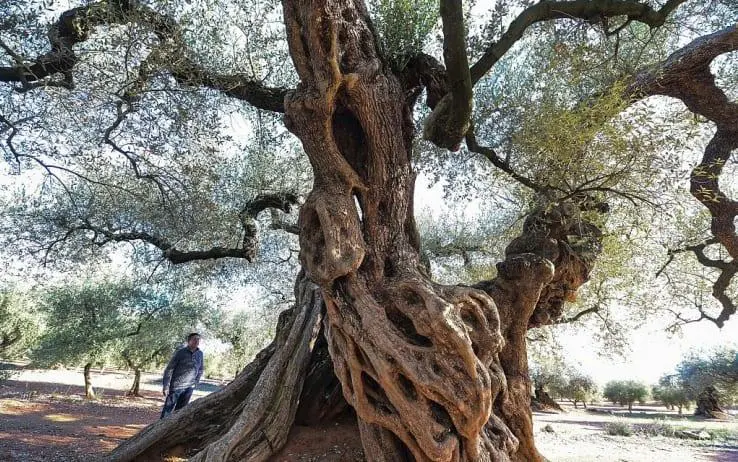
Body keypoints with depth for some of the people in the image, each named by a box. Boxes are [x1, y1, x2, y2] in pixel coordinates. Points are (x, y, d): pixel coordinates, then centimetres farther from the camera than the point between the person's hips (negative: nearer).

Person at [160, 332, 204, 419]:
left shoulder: (200, 354, 3)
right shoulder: (180, 352, -12)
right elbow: (169, 369, -10)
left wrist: (195, 383, 9)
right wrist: (166, 386, -14)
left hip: (189, 388, 5)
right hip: (176, 386, -4)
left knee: (180, 410, 11)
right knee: (168, 409, 1)